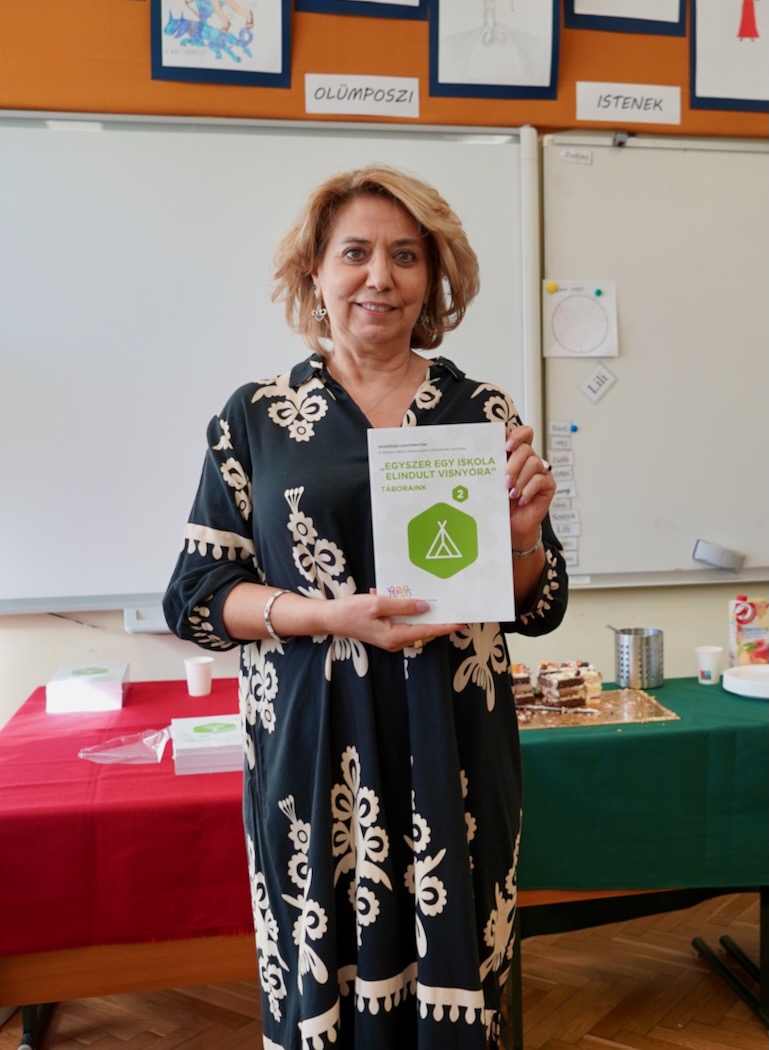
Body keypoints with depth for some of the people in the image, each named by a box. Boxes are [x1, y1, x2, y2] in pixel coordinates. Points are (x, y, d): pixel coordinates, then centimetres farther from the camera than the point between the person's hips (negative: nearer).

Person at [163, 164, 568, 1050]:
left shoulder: (482, 412, 4)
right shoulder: (256, 416, 1)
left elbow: (537, 609, 8)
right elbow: (196, 599, 0)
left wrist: (522, 535, -13)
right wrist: (331, 615, -15)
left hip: (454, 758, 2)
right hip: (312, 755, -1)